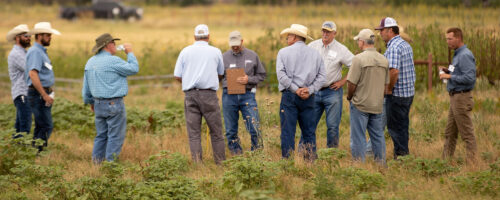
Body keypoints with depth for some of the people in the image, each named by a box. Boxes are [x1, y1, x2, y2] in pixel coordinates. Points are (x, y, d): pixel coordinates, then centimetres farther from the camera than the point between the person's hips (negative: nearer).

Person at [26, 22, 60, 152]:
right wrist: (45, 95, -25)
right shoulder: (35, 52, -15)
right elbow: (33, 74, -26)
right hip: (38, 94, -10)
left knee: (40, 127, 13)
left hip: (43, 94, 10)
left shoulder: (41, 51, 18)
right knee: (46, 127, -13)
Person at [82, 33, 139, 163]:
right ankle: (111, 162, -3)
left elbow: (86, 87, 16)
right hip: (114, 104, -8)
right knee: (115, 135, -2)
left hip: (98, 104, 8)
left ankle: (96, 161, 13)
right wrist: (130, 53, 5)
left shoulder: (90, 62, 10)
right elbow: (134, 69, -7)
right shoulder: (113, 61, -15)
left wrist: (90, 102, 28)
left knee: (101, 135, 15)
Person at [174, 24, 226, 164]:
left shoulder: (185, 51, 7)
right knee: (216, 131, 7)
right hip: (209, 94, -1)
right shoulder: (215, 52, 7)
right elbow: (220, 74, 19)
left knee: (194, 133, 2)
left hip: (190, 95, 1)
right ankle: (220, 162, 7)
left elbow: (177, 76, 4)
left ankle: (197, 163, -3)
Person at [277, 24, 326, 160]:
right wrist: (309, 90, -5)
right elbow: (321, 76, 3)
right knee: (309, 132, 7)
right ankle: (311, 161, 7)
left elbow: (281, 74, -8)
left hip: (289, 96, -3)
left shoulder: (284, 52, 3)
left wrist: (295, 89, -9)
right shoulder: (315, 54, 12)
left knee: (288, 131, -2)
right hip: (308, 98, 3)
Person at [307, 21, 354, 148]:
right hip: (313, 91, 2)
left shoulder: (341, 50, -1)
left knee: (333, 126, -1)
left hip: (332, 92, -2)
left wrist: (343, 81, -3)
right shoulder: (312, 46, 6)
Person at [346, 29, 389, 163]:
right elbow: (386, 84, 12)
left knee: (358, 138, 1)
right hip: (378, 105, 6)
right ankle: (381, 163, 16)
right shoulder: (384, 60, 5)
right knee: (378, 136, 13)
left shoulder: (359, 59, -14)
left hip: (360, 105, -6)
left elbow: (352, 83, -15)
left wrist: (350, 96, 3)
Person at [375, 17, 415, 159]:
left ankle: (401, 154, 2)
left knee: (394, 126, -1)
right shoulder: (406, 45, 13)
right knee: (403, 124, 17)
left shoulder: (394, 47, -18)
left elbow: (394, 71, -30)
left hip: (396, 94, -10)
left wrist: (389, 89, -17)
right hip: (409, 92, 10)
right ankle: (404, 153, 23)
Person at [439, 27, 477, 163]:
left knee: (467, 133, -6)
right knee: (450, 132, 14)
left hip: (462, 98, -11)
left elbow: (470, 78, -24)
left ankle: (472, 161, -3)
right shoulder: (457, 55, 16)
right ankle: (446, 160, 20)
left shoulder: (465, 55, -17)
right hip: (455, 97, 11)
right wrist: (449, 71, 8)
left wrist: (450, 77, -18)